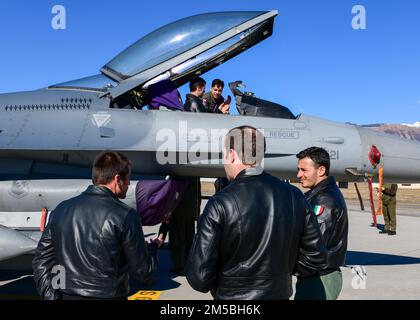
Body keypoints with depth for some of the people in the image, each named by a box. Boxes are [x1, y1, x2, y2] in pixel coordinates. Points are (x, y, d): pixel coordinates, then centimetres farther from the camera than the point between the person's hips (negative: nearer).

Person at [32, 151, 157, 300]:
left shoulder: (61, 209, 2)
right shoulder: (125, 216, -14)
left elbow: (41, 261, 4)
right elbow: (143, 271, -7)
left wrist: (51, 296, 8)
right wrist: (152, 248, 12)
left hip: (66, 295, 5)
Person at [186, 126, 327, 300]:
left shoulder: (220, 204, -20)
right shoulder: (294, 195, -6)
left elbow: (199, 276, -19)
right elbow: (316, 257, 0)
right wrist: (279, 269, 10)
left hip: (233, 295, -4)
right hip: (281, 293, 4)